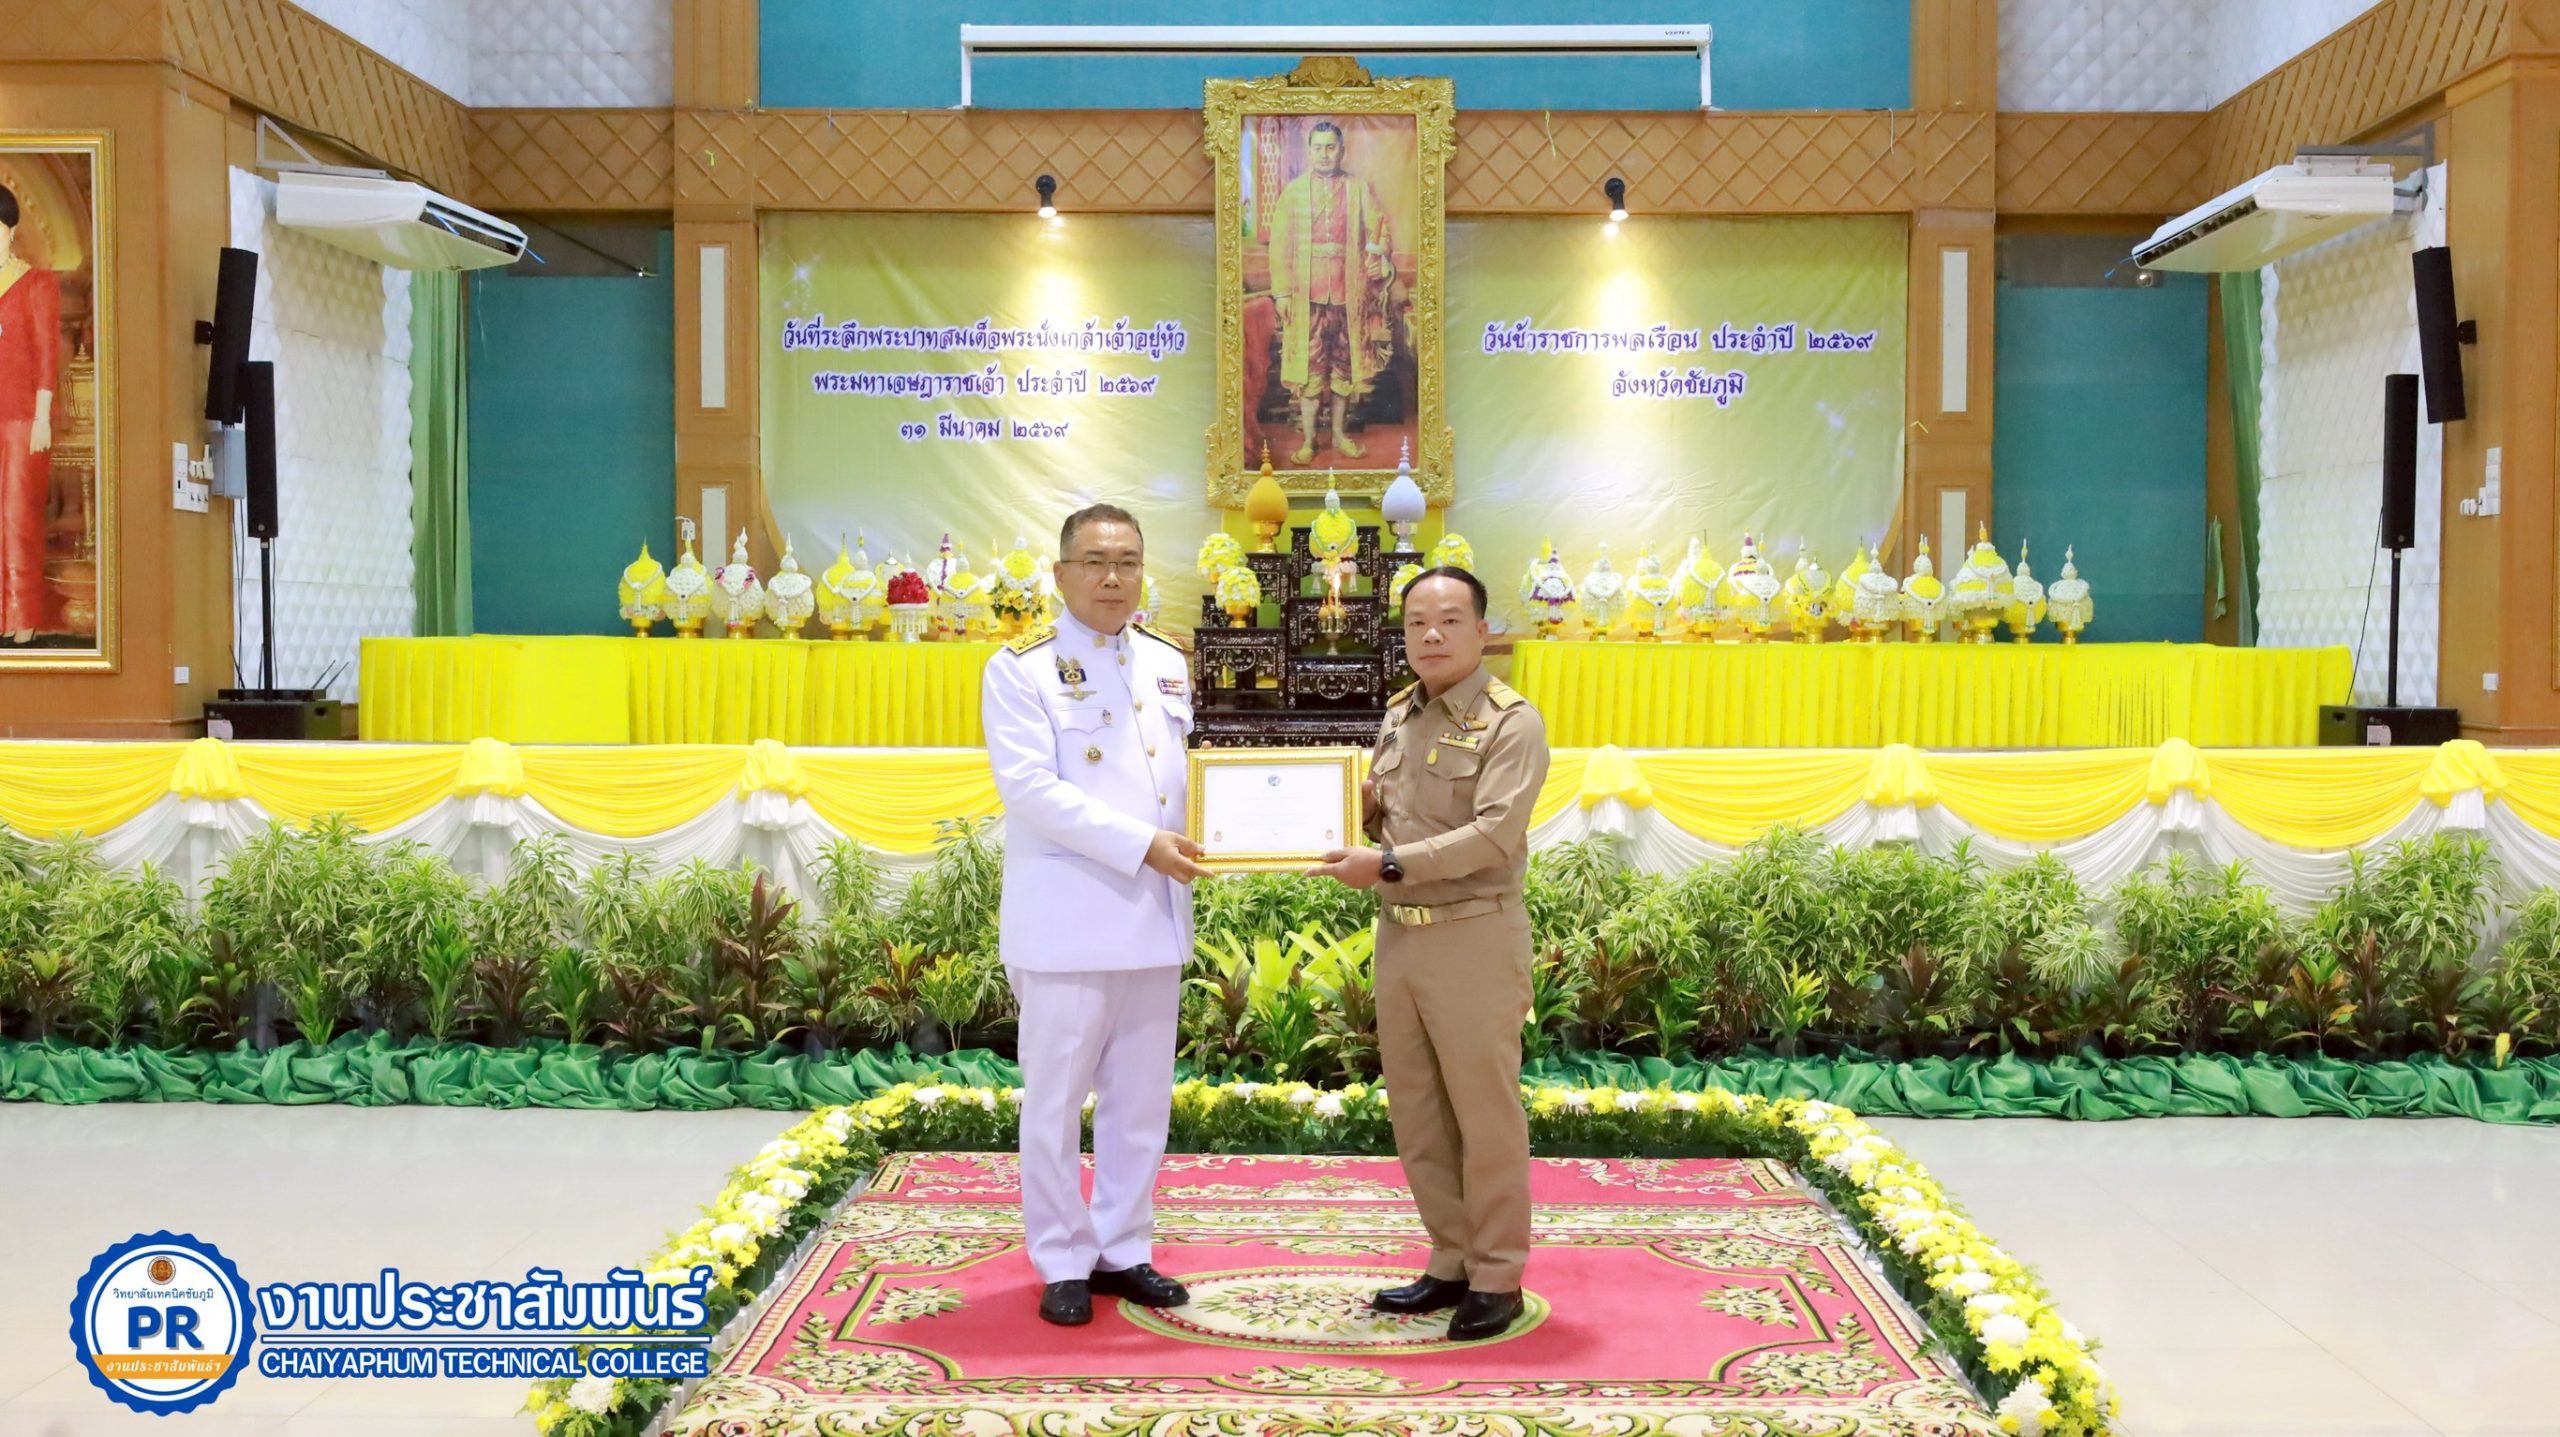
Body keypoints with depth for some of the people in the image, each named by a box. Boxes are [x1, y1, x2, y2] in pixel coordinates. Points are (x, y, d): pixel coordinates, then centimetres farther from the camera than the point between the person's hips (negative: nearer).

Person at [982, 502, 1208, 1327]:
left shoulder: (1167, 663, 13)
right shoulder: (1021, 667, -6)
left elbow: (1183, 770, 15)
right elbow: (1029, 787, -16)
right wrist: (1141, 845, -21)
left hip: (1154, 917, 6)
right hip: (1067, 920, -5)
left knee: (1142, 1097, 11)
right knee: (1057, 1099, 3)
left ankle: (1122, 1251, 23)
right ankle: (1062, 1264, 15)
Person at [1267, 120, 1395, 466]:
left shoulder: (1359, 188, 6)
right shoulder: (1294, 191, 4)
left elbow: (1380, 228, 1)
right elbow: (1280, 243, 2)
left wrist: (1379, 254, -21)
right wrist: (1281, 291, -4)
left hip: (1348, 293, 1)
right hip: (1307, 294, -1)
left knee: (1344, 365, 8)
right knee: (1308, 366, -2)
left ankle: (1339, 433, 21)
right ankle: (1307, 439, 6)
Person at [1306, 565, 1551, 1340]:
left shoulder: (1512, 723, -9)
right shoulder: (1397, 718, 13)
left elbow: (1492, 835, -20)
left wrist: (1387, 865, -25)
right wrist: (1354, 813, -1)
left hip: (1475, 937, -7)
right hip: (1398, 935, 7)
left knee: (1485, 1113, 1)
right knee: (1417, 1115, 12)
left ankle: (1496, 1277, 13)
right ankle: (1452, 1264, 24)